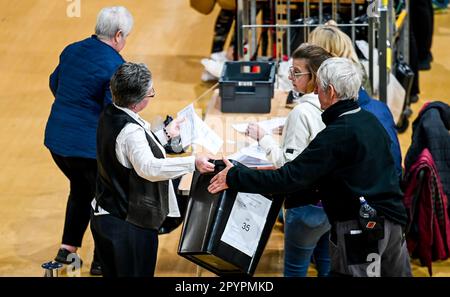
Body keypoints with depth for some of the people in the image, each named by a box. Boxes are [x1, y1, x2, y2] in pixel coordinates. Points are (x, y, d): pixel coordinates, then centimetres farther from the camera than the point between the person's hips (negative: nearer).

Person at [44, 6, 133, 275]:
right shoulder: (115, 66, -19)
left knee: (81, 189, 29)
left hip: (57, 139, 7)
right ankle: (101, 261, 20)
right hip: (89, 146, -7)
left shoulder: (72, 51, 4)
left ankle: (68, 248, 30)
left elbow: (54, 84, 18)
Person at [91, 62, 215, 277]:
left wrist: (166, 135, 33)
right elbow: (148, 167, -39)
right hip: (129, 224, -10)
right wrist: (192, 163, -40)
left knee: (112, 273, 17)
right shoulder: (130, 130, -25)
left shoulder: (109, 115, 5)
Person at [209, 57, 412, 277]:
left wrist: (234, 177, -13)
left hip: (359, 229, -9)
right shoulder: (370, 121, 9)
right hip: (393, 222, 9)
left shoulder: (337, 134, -18)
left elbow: (290, 178, -20)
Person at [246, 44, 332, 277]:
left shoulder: (302, 112, -19)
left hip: (308, 204, -7)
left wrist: (263, 138, -10)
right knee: (328, 268, 16)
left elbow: (288, 166, -19)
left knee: (295, 270, 6)